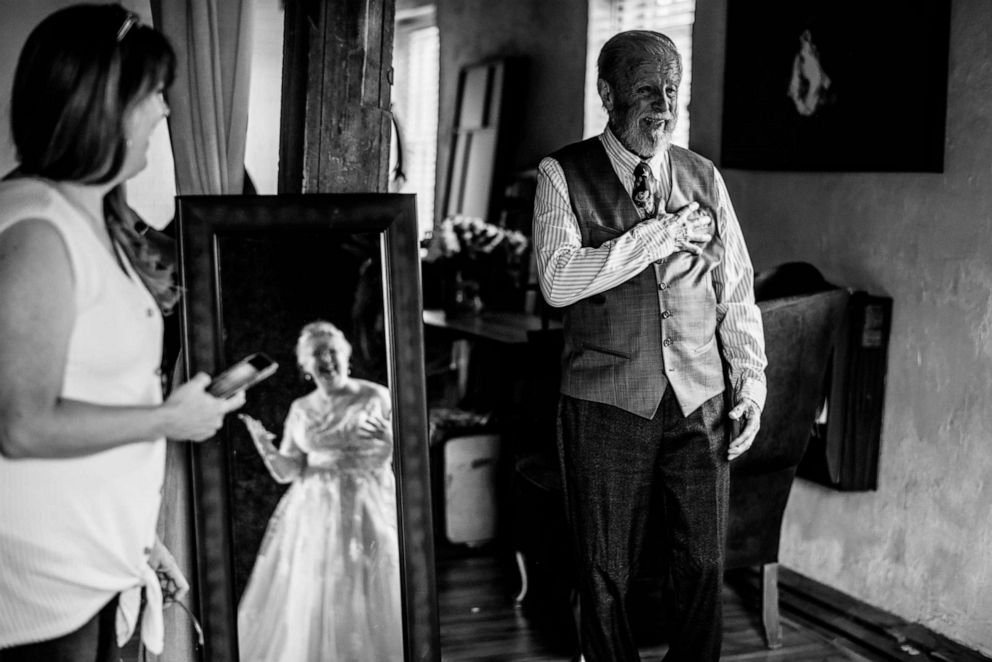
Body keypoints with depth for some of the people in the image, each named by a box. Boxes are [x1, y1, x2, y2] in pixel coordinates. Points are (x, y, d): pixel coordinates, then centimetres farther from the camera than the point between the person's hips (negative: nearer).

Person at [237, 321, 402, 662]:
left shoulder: (375, 397, 0)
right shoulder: (301, 410, 8)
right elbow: (288, 471, 6)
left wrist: (387, 436, -20)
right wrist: (262, 441, -10)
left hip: (367, 512, -2)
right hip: (314, 515, 3)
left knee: (369, 606, -3)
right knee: (308, 605, 1)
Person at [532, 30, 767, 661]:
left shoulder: (703, 177, 9)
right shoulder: (564, 176, -2)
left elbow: (737, 289, 13)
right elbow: (559, 280, -17)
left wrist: (752, 381, 6)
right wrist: (661, 233, -16)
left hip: (700, 400, 3)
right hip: (606, 402, -3)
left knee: (704, 566, 7)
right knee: (606, 573, 7)